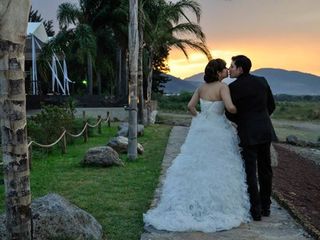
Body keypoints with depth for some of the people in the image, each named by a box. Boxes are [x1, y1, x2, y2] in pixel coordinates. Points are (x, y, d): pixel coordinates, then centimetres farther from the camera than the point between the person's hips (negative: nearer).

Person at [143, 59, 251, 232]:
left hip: (200, 130, 6)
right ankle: (217, 208, 6)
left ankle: (191, 207, 14)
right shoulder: (223, 87, -12)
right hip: (217, 132, -6)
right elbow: (230, 107, -23)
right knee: (217, 169, 2)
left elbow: (190, 106, 5)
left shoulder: (201, 88, 6)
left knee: (196, 167, 11)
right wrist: (239, 112, -3)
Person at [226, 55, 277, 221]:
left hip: (248, 133, -5)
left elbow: (230, 114, -5)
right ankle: (265, 207, 23)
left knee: (250, 172, 2)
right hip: (265, 131, 5)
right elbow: (271, 106, 11)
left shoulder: (233, 87, -9)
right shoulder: (262, 81, 5)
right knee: (265, 169, 14)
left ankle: (256, 210, 6)